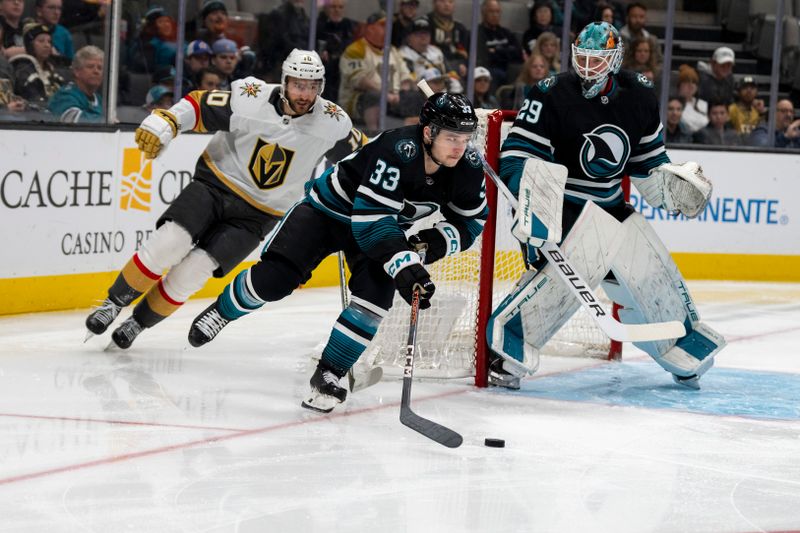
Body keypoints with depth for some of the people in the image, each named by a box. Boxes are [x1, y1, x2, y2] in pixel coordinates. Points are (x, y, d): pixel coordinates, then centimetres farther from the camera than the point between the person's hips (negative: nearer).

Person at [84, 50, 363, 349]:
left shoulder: (331, 121, -12)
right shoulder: (250, 99, -16)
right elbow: (197, 106, -11)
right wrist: (162, 124, -26)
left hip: (256, 216, 0)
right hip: (215, 185, 0)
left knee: (191, 271, -13)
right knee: (168, 243, -22)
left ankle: (138, 323, 8)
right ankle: (113, 304, -1)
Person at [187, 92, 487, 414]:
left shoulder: (467, 167, -20)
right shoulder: (397, 152, -38)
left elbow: (471, 221, -6)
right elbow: (370, 221, -41)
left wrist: (435, 242, -25)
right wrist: (404, 266, -50)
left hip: (385, 224, 5)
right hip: (331, 208, -5)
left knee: (375, 299, -18)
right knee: (275, 279, -12)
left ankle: (328, 375, -1)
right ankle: (222, 311, 21)